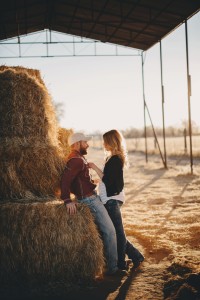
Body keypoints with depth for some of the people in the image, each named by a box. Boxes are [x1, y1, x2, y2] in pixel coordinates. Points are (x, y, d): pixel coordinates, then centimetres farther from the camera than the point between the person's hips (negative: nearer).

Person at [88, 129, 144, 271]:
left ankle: (121, 263, 8)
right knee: (117, 232, 15)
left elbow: (107, 180, -20)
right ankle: (135, 256, 21)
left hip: (112, 200, -10)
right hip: (111, 199, 10)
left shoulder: (115, 159, -16)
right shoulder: (114, 158, 14)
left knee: (117, 232, -1)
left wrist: (95, 167, -14)